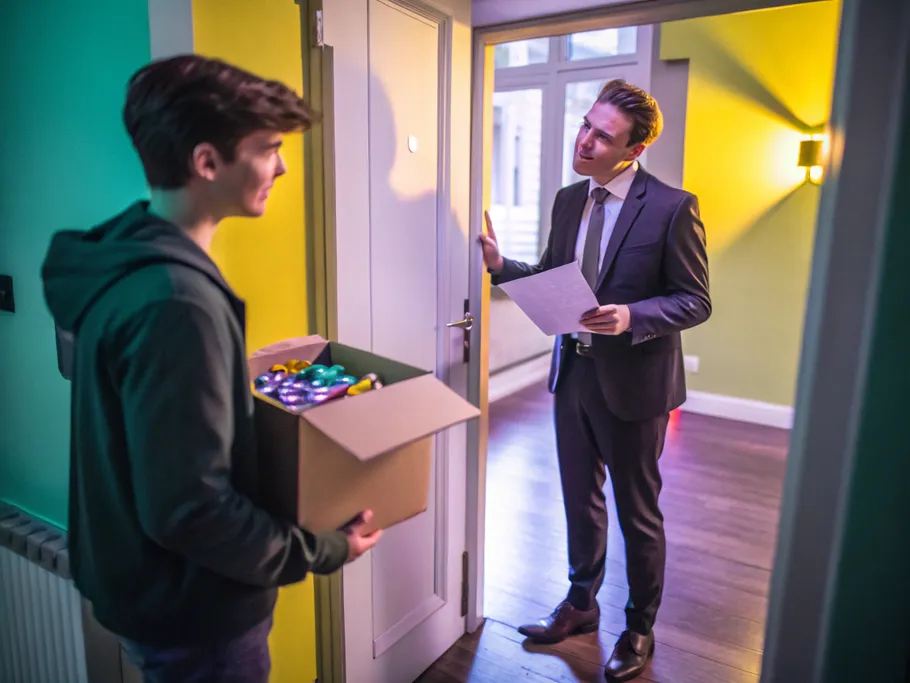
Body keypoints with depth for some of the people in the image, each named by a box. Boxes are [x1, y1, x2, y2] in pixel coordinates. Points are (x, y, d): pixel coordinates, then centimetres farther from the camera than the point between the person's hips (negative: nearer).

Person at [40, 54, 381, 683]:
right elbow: (190, 511, -29)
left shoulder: (127, 257, -2)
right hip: (192, 611, -8)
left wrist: (252, 379, 16)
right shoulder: (175, 300, -32)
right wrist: (320, 552, -16)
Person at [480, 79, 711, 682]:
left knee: (637, 513, 12)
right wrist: (501, 264, -7)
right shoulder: (568, 200, 5)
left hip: (633, 382, -5)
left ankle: (640, 630, 36)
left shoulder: (672, 207, -13)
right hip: (573, 374, 6)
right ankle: (581, 604, 44)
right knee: (581, 501, 20)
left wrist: (631, 317, -27)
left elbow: (695, 302, -11)